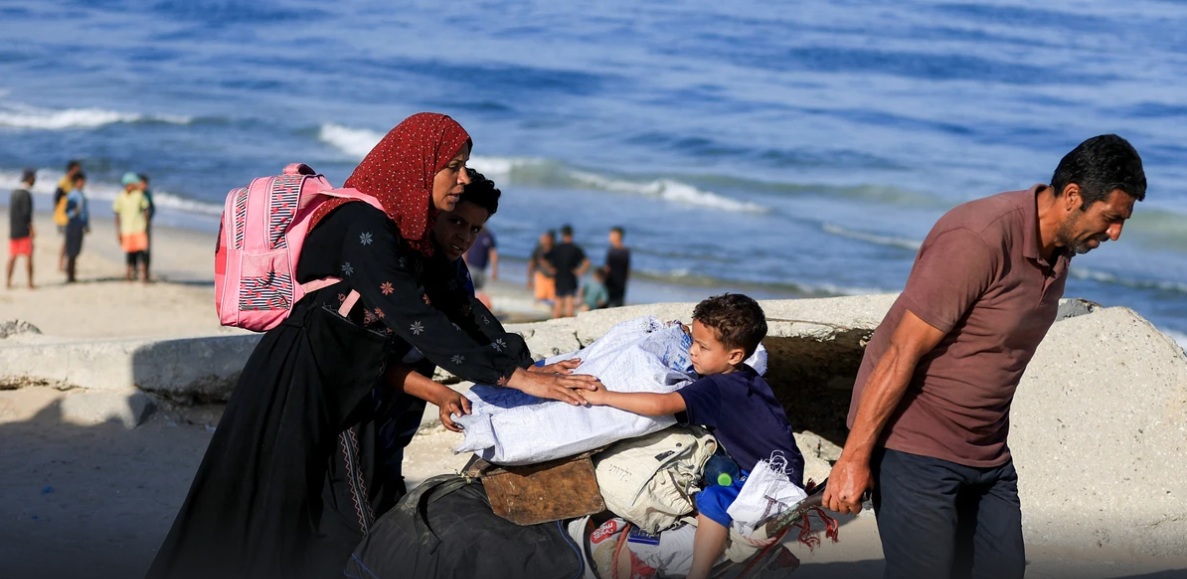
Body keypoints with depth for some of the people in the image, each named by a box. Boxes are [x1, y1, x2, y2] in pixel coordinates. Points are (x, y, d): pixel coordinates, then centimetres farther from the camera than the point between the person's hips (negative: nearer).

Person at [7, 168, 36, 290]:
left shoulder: (14, 193, 9)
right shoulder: (26, 194, -14)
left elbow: (11, 212, 12)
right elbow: (27, 214, -18)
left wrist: (11, 229, 16)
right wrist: (31, 229, -11)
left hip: (13, 230, 7)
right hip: (24, 231, -7)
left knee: (12, 257, 10)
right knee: (28, 257, -1)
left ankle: (8, 282, 8)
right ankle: (30, 283, -1)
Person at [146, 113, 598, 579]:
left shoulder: (407, 230, 7)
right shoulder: (361, 225, -22)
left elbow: (457, 305, 5)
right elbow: (414, 318, -30)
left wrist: (524, 362, -7)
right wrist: (511, 375, -32)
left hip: (343, 395, 9)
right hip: (302, 389, -9)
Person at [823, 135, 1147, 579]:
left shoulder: (1059, 248, 6)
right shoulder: (979, 241, -22)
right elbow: (902, 354, -21)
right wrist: (854, 457, -20)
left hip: (988, 454, 9)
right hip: (916, 447, -8)